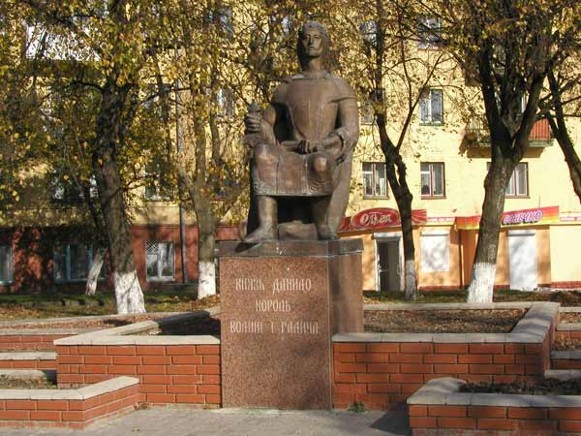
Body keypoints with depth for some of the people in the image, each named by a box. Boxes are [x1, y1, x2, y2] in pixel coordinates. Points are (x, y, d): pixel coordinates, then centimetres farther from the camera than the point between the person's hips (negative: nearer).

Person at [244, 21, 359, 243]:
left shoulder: (340, 88, 13)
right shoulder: (285, 88, 23)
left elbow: (351, 132, 0)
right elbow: (266, 125, 20)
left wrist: (320, 144, -20)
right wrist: (254, 123, -7)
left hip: (328, 159, -3)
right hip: (291, 159, 3)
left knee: (319, 163, -40)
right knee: (262, 153, -30)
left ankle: (323, 225, -19)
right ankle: (265, 226, -39)